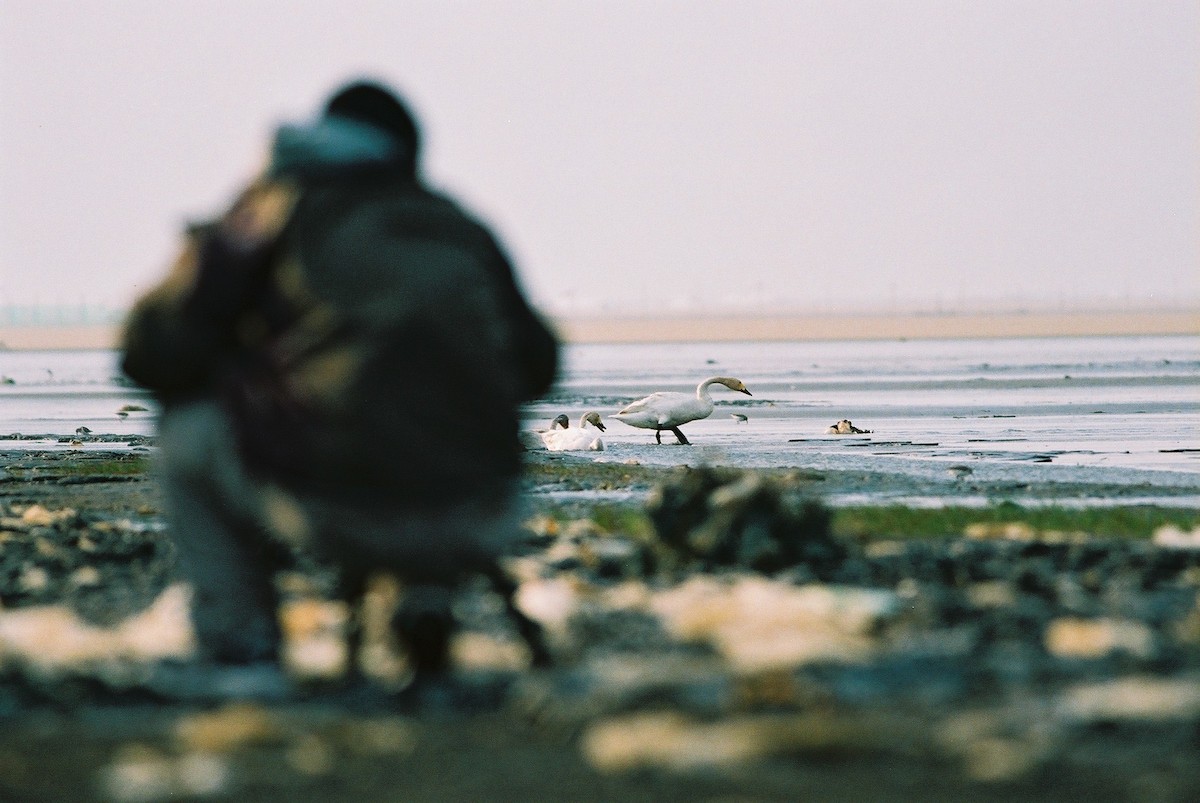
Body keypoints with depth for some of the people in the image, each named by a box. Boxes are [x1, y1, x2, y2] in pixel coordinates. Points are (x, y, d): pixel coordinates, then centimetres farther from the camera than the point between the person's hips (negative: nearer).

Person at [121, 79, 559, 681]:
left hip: (333, 517, -4)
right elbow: (537, 365, 27)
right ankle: (427, 607, 19)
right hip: (476, 532, 4)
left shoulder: (283, 202, 9)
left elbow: (153, 356, 7)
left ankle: (237, 645, 17)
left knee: (190, 425, 23)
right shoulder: (462, 227, 19)